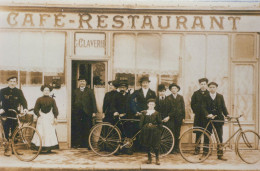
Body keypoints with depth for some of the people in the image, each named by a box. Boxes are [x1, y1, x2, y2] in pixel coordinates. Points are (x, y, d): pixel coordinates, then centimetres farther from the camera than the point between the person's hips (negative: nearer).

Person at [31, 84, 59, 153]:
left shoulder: (52, 100, 7)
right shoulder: (39, 99, 4)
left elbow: (55, 109, 7)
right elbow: (36, 109, 3)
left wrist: (55, 118, -3)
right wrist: (38, 116, -9)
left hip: (50, 118, 1)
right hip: (42, 118, -1)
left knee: (50, 132, -4)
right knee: (41, 133, -4)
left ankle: (49, 148, 0)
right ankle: (41, 147, 1)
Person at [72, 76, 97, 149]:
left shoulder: (90, 91, 9)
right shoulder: (75, 91, 15)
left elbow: (93, 102, 4)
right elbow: (73, 102, 13)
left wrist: (94, 111, -4)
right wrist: (72, 111, 4)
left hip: (87, 113, -2)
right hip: (77, 113, 2)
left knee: (87, 129, -1)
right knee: (77, 129, 1)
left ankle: (87, 144, 4)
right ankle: (77, 143, 10)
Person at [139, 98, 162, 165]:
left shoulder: (157, 113, 4)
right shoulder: (144, 113, 8)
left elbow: (160, 123, 6)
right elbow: (141, 122, 8)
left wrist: (158, 130, -3)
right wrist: (142, 129, -1)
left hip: (154, 131, -2)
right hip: (146, 131, 2)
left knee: (155, 145, -3)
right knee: (147, 145, 5)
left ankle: (157, 158, 10)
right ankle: (149, 158, 21)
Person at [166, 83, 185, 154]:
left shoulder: (181, 97, 11)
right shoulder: (168, 98, 4)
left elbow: (183, 107, 9)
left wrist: (183, 117, 3)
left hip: (179, 118, 2)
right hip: (171, 118, -2)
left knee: (177, 133, 5)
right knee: (172, 133, -5)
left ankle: (177, 147, 13)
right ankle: (172, 148, -2)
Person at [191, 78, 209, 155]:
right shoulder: (196, 93, 8)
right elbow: (192, 104, 11)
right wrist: (196, 111, 3)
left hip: (207, 116, -1)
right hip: (198, 116, 1)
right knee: (198, 133, 3)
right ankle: (197, 149, 10)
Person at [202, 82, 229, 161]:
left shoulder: (220, 96, 7)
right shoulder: (206, 97, 3)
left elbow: (223, 107, 7)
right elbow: (204, 108, -6)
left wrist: (227, 115, -8)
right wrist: (208, 114, -23)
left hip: (218, 119, 1)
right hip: (209, 119, -1)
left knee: (220, 137, 1)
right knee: (207, 137, 4)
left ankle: (220, 155, 8)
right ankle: (205, 153, 14)